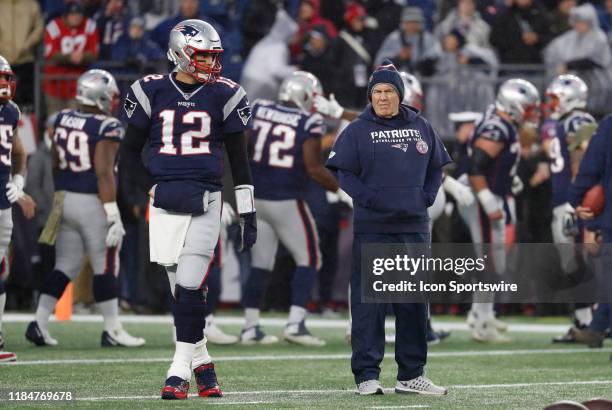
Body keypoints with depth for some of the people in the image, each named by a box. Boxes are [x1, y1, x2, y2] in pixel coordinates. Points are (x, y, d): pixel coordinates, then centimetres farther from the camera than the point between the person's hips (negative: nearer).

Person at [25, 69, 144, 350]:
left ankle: (40, 323, 8)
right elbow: (103, 173, -19)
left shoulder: (62, 120, 6)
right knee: (105, 268, 2)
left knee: (65, 265, 14)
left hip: (65, 199, 7)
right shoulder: (107, 128, -15)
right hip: (92, 202, -7)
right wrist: (113, 215, -17)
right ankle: (112, 330, 7)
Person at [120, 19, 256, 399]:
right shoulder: (152, 92, 4)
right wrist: (146, 190, 1)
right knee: (182, 289, 6)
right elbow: (131, 149, 13)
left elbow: (239, 159, 8)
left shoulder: (223, 94, 4)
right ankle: (202, 362, 20)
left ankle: (180, 371, -8)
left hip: (205, 200, -2)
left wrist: (248, 214, 7)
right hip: (165, 203, 2)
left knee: (190, 287, -12)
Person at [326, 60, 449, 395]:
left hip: (414, 226, 4)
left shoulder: (421, 128, 10)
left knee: (414, 302, 8)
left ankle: (411, 375, 16)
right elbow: (345, 174, -3)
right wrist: (370, 200, -15)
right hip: (371, 228, -4)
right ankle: (366, 374, -3)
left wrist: (425, 198, 2)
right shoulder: (357, 131, -1)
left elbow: (436, 167, 17)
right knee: (369, 302, -6)